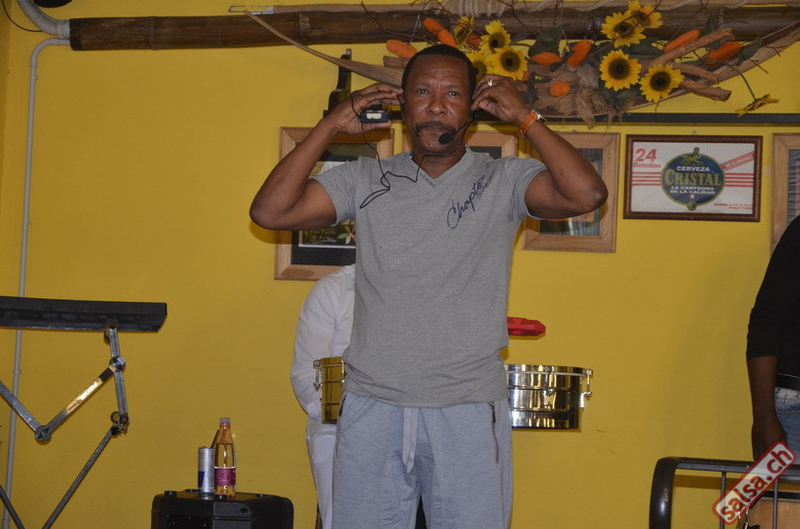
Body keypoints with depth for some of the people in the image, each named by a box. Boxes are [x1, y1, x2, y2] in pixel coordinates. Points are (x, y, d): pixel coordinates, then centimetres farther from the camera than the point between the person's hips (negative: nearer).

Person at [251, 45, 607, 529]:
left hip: (469, 412, -1)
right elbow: (269, 211, 0)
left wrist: (525, 118, -6)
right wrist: (332, 126, 0)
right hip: (373, 408, 2)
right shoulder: (366, 180, 8)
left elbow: (587, 195, -15)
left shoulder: (504, 181, 2)